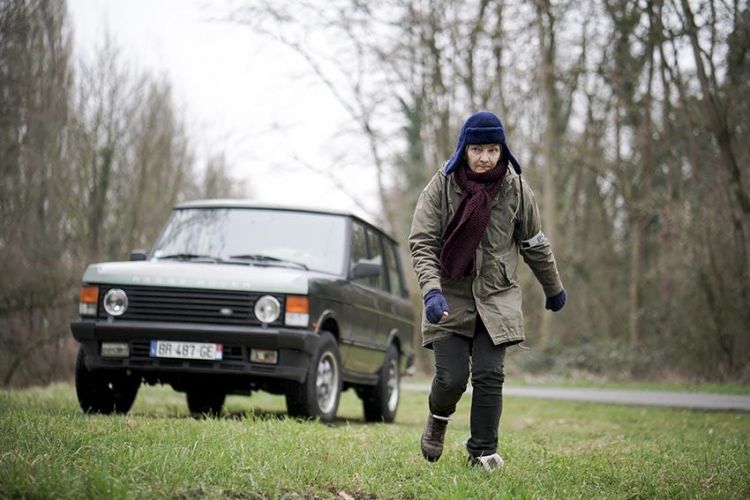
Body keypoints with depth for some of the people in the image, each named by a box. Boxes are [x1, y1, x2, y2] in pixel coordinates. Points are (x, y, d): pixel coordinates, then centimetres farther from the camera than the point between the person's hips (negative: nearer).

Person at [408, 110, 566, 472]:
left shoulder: (515, 189, -1)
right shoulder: (442, 186, -9)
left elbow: (534, 244, 12)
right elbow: (422, 243, -12)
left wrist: (554, 289, 22)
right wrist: (431, 291, -27)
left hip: (496, 296, 2)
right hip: (450, 295, -1)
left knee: (489, 374, -8)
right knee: (452, 377, -7)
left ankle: (483, 450, 8)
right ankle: (438, 418, 28)